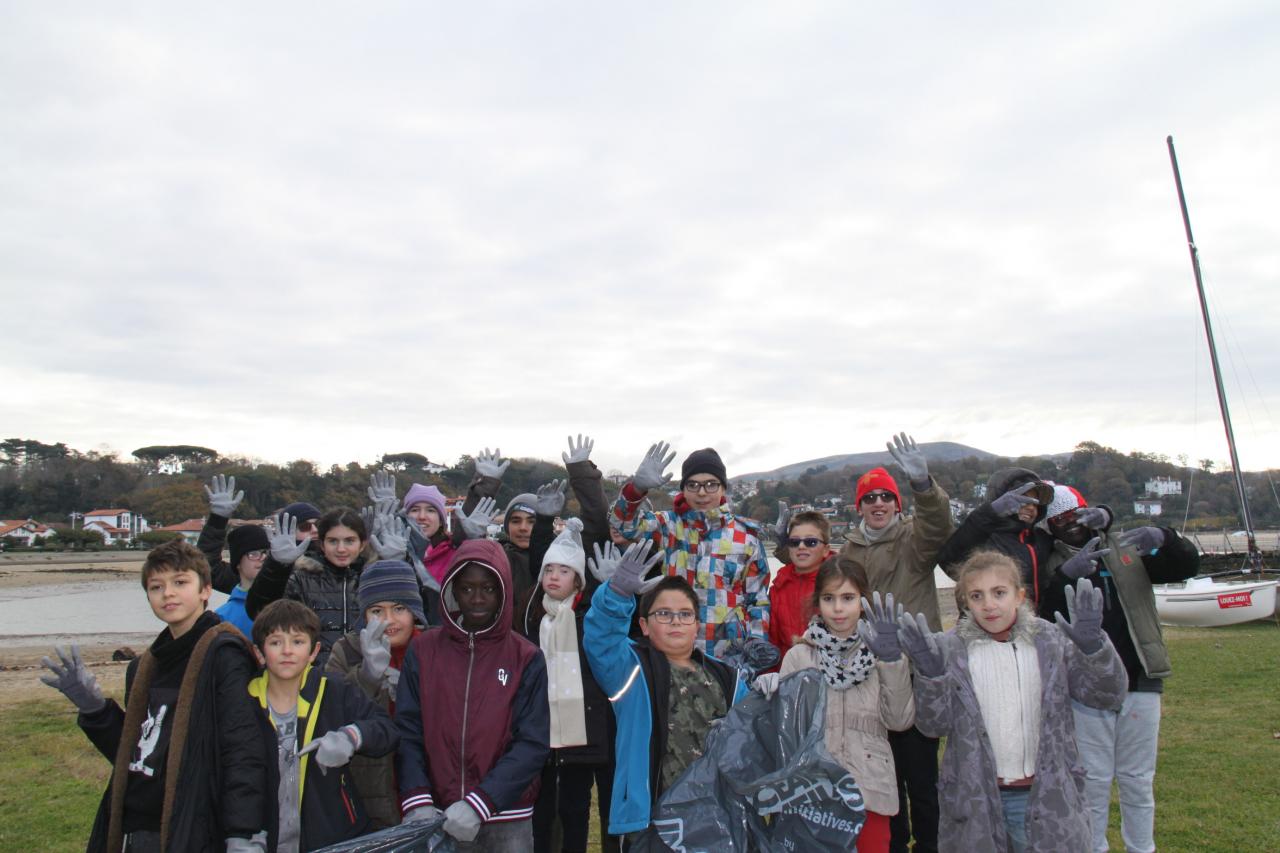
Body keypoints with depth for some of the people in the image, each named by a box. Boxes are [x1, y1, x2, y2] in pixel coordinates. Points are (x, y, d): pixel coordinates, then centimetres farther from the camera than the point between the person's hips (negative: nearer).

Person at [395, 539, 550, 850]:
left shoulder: (527, 658, -4)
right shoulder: (422, 650, 1)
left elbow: (533, 742, -9)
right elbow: (407, 731, -3)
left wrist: (480, 803, -19)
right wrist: (417, 801, -16)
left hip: (507, 821, -1)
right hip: (437, 819, 1)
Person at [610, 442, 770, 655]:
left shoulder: (746, 535, 1)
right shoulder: (669, 525, 1)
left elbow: (759, 600, 5)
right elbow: (625, 523, -12)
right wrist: (638, 486, -29)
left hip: (730, 654, 0)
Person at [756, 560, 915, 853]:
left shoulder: (876, 653, 4)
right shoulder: (798, 656, 3)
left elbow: (899, 719, -6)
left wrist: (892, 660, -16)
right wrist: (771, 690, -16)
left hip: (870, 789, 0)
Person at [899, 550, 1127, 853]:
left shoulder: (1051, 641, 0)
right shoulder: (950, 649, -4)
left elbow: (1108, 696, -4)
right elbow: (934, 725, -7)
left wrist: (1093, 645, -20)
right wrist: (930, 673, -25)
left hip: (1046, 797, 1)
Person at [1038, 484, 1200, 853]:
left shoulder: (1128, 549, 6)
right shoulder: (1052, 564, -1)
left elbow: (1187, 565, -1)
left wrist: (1163, 539, -22)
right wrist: (1067, 574, -34)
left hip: (1140, 684, 2)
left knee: (1138, 780, 13)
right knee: (1093, 781, 6)